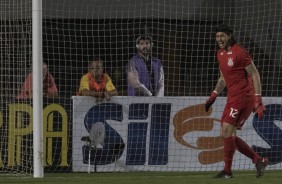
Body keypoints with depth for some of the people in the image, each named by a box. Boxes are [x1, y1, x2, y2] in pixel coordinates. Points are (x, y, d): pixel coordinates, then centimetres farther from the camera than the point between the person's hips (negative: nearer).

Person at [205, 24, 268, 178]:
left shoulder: (239, 52, -13)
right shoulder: (220, 54, 13)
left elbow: (255, 75, -12)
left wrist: (258, 100, -17)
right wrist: (213, 96, 16)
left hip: (243, 96, -9)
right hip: (232, 98, 9)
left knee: (226, 130, -16)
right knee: (226, 134, 6)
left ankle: (227, 171, -7)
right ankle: (259, 161, 15)